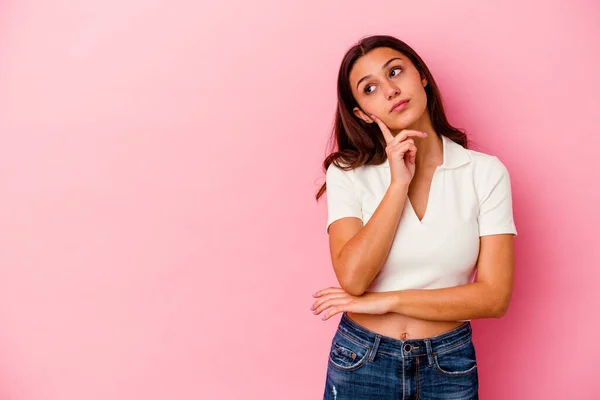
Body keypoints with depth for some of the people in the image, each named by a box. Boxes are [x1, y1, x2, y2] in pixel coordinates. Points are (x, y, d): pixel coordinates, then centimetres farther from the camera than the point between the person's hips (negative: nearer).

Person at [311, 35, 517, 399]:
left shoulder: (486, 172, -8)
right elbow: (352, 278, -19)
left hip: (450, 366, 0)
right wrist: (399, 183, -21)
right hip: (361, 364, 0)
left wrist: (385, 301, -15)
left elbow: (494, 296, -12)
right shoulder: (348, 172, -7)